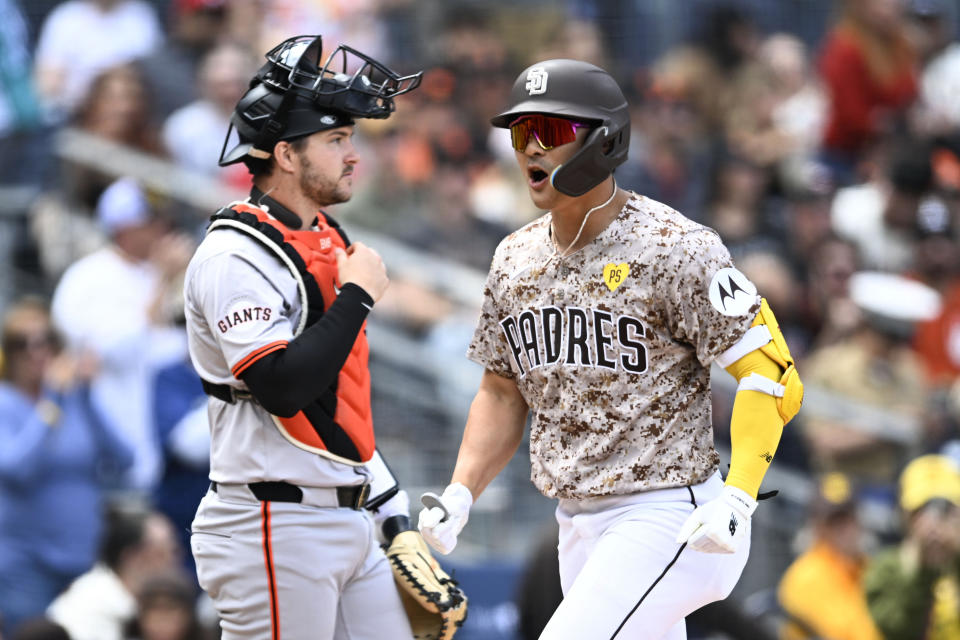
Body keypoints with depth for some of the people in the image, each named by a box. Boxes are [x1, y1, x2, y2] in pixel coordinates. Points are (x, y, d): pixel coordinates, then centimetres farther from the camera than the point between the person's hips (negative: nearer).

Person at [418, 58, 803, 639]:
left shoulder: (676, 249, -13)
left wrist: (736, 498, -27)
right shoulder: (516, 260, 9)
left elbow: (770, 378, -15)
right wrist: (461, 494, 6)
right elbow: (504, 391, 21)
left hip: (668, 518, -8)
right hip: (578, 526, 8)